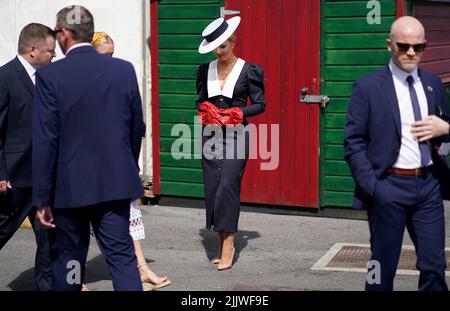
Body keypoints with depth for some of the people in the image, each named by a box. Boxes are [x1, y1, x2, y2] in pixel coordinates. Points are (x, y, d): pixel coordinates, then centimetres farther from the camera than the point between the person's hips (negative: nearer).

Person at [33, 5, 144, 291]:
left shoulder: (50, 76, -10)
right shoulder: (124, 69, 0)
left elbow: (45, 141, -10)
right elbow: (136, 128, 7)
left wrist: (43, 199, -5)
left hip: (70, 185, -2)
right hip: (115, 182, 3)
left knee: (67, 260, 12)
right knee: (122, 254, 5)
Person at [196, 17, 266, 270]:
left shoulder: (248, 70, -3)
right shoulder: (206, 70, 10)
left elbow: (260, 104, 0)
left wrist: (236, 113, -12)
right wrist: (207, 110, -3)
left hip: (236, 135, -5)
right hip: (211, 134, 5)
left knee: (227, 186, -14)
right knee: (212, 189, 3)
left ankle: (228, 244, -8)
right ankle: (223, 244, 12)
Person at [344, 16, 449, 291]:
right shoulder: (367, 87, -5)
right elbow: (353, 142, -6)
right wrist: (371, 185, -13)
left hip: (428, 184, 4)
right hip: (389, 186, -4)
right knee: (384, 267, 7)